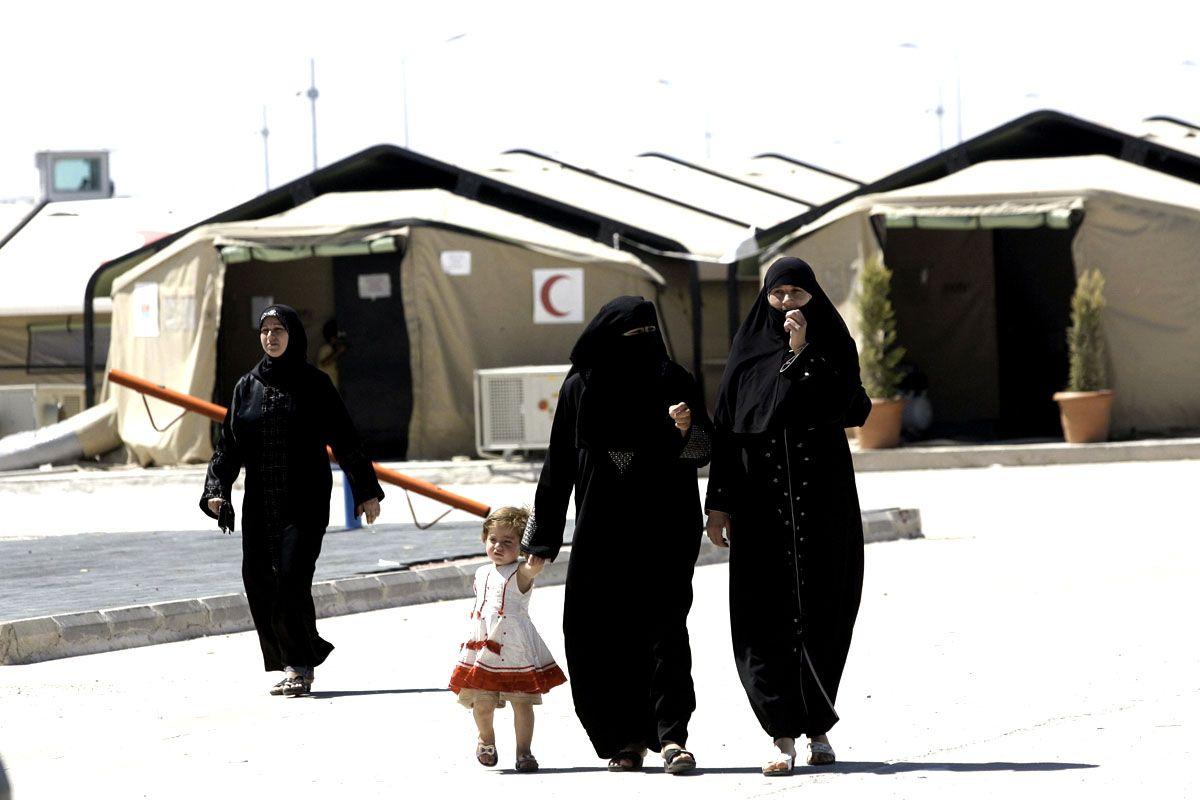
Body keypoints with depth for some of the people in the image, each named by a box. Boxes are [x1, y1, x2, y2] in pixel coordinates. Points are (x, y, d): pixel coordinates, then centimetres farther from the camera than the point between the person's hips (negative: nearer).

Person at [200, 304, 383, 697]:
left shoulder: (314, 384, 1)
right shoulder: (247, 386, 11)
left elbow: (344, 440, 3)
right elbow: (229, 444, 9)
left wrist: (367, 491, 2)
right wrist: (216, 489, -4)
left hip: (305, 502, -4)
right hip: (260, 503, 4)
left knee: (292, 576, -15)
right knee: (259, 581, -2)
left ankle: (300, 665, -3)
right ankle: (289, 664, 10)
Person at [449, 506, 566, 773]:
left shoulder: (520, 573, -7)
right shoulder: (482, 574, 12)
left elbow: (531, 570, -32)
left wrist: (534, 567, -56)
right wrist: (472, 637, 20)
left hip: (516, 648, -4)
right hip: (483, 648, 5)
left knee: (521, 701, -3)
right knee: (481, 703, 4)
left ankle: (524, 751, 8)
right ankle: (486, 740, 31)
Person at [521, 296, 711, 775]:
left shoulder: (672, 380, 2)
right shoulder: (579, 388, 5)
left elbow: (703, 451, 3)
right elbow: (559, 464, 8)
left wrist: (686, 430, -20)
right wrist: (540, 538, 7)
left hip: (664, 524, -2)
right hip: (602, 528, 2)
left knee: (664, 623, -11)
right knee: (605, 628, 0)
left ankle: (672, 735, -15)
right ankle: (627, 738, 9)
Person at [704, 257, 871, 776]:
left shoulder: (831, 347, 5)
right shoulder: (748, 351, 8)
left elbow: (841, 410, -11)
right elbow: (726, 427, 6)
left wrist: (803, 356, -16)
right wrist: (718, 503, 0)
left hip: (820, 498, -1)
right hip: (760, 502, 1)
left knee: (820, 611, 1)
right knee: (766, 615, -6)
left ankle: (816, 725, 16)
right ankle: (784, 737, -8)